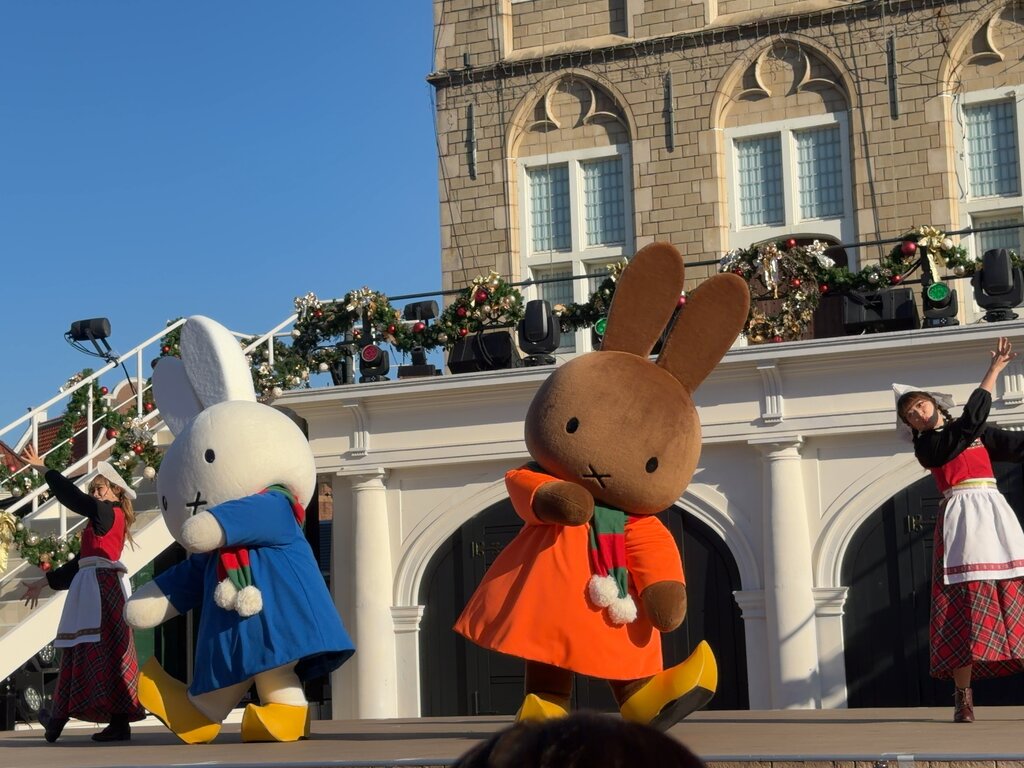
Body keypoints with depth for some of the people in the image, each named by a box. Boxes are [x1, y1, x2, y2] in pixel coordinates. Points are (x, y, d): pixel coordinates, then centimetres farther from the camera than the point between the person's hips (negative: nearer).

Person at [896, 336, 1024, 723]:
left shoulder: (978, 433, 20)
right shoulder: (927, 446, 4)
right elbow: (971, 419, -6)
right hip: (963, 516, -4)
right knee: (968, 605, -10)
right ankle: (963, 696, -8)